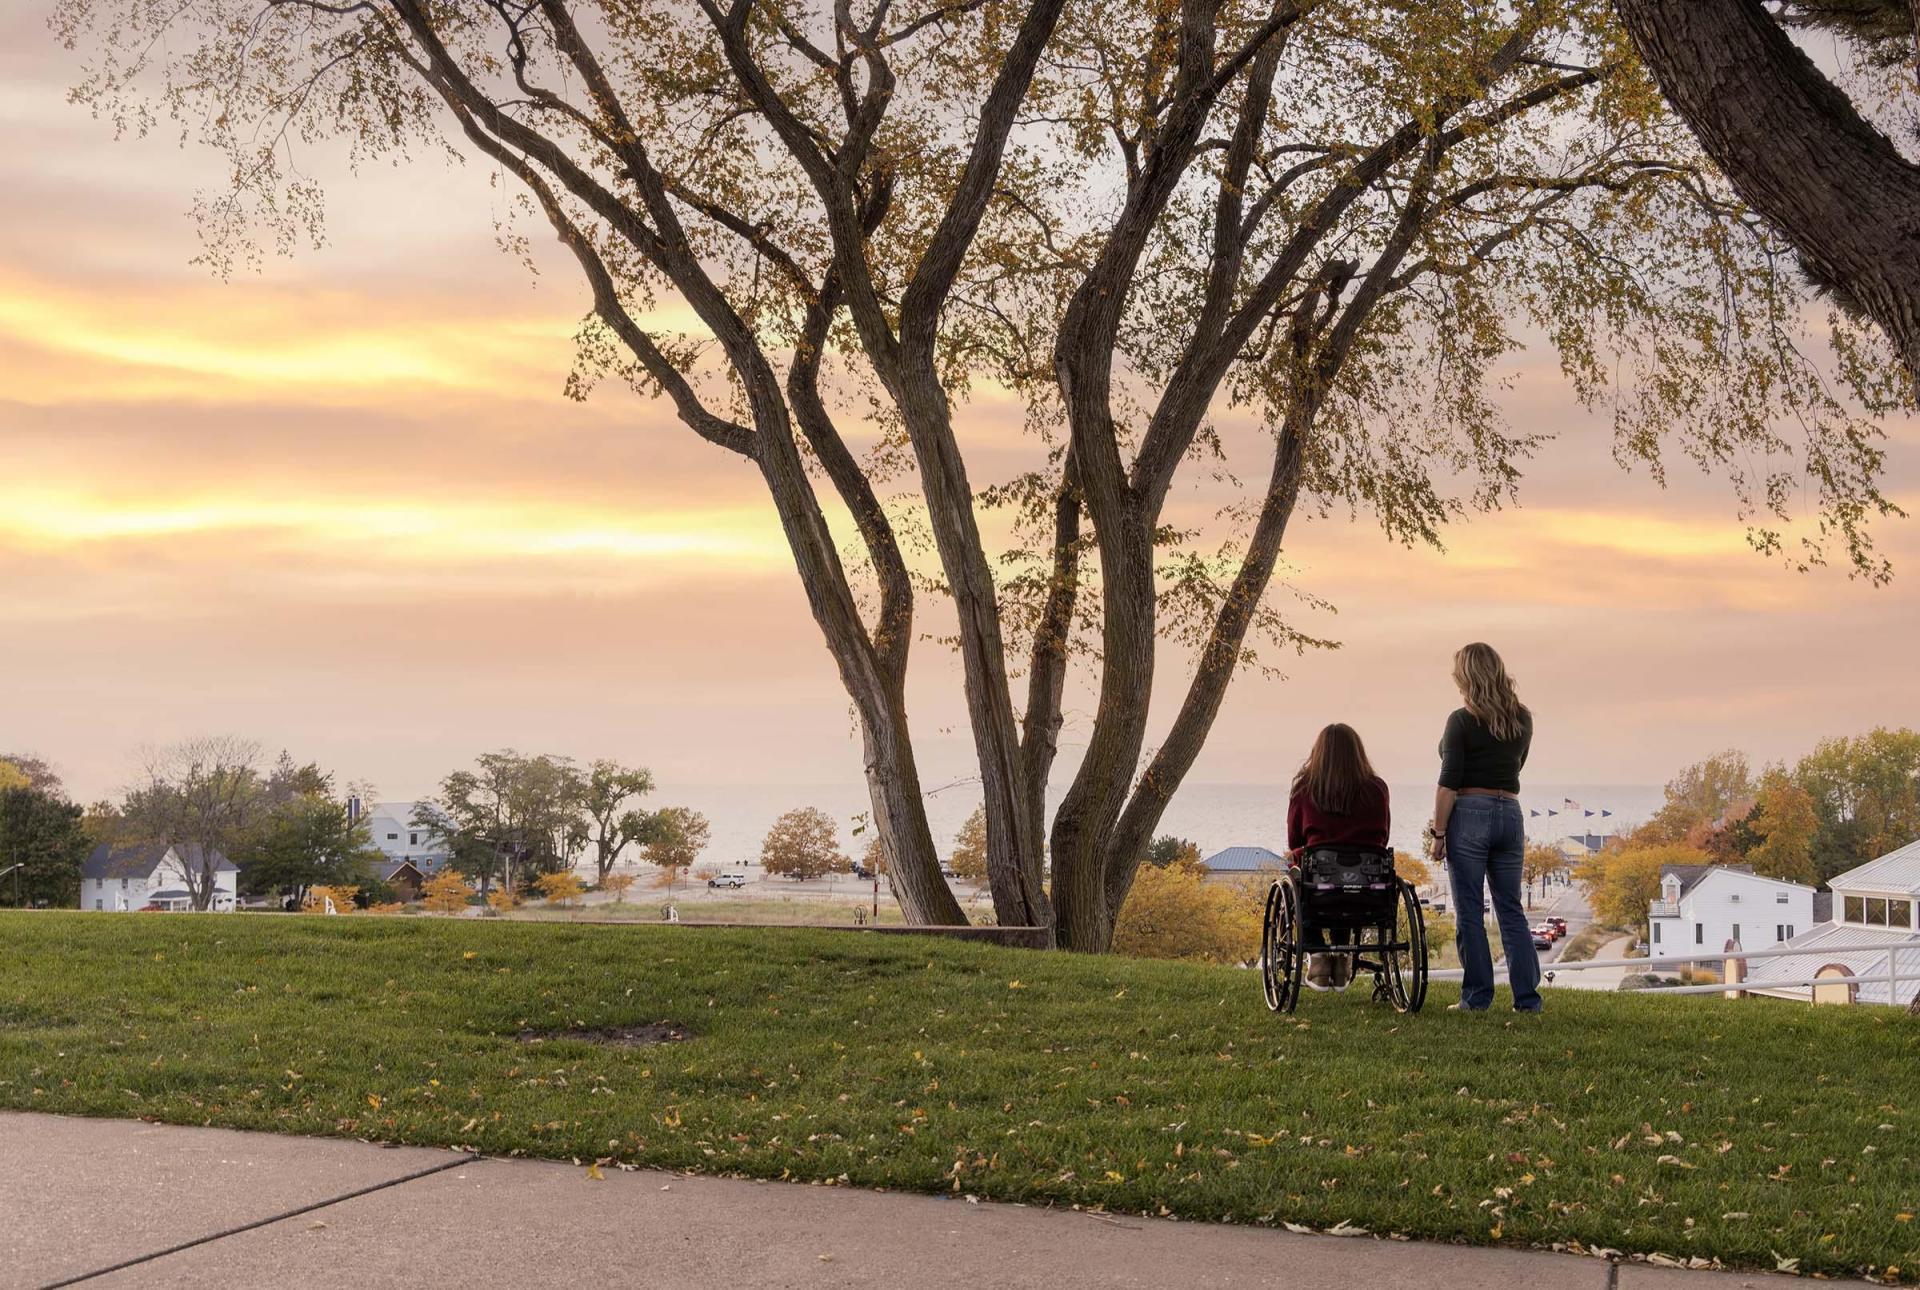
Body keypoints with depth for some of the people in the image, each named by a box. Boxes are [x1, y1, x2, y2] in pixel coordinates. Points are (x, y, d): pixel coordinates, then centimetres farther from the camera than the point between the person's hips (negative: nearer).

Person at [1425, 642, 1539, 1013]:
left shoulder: (1463, 721, -10)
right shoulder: (1522, 719, 7)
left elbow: (1449, 782, -13)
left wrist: (1438, 832, -8)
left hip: (1469, 815, -6)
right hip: (1510, 815, 6)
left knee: (1469, 911, 1)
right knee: (1511, 909, 10)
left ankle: (1477, 997, 2)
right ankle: (1527, 998, 7)